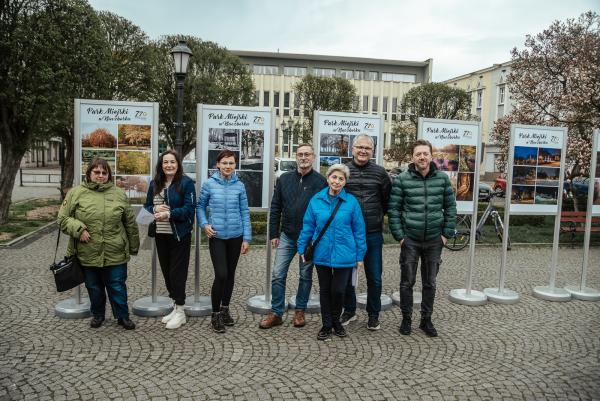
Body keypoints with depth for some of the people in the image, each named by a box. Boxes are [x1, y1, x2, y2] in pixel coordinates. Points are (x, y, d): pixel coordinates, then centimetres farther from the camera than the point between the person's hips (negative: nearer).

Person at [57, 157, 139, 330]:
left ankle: (123, 316, 25)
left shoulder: (118, 193, 3)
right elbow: (63, 219, 2)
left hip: (115, 254, 0)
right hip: (88, 254, 1)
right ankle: (97, 314, 37)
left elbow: (130, 223, 8)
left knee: (117, 287, 8)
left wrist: (134, 246, 11)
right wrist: (78, 229, -16)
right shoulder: (76, 193, 0)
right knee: (94, 287, 17)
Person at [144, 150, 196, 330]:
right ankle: (176, 306, 27)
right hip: (160, 234, 6)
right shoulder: (154, 184, 9)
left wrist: (168, 214, -24)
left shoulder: (186, 182, -9)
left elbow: (189, 208, -14)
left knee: (177, 272, -1)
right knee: (166, 271, 12)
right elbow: (146, 206, 12)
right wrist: (155, 209, -10)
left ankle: (180, 311, 10)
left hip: (179, 235, -6)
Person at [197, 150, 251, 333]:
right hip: (217, 236, -2)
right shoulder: (209, 184, -2)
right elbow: (200, 206, 9)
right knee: (221, 274, -10)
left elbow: (245, 213, 3)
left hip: (235, 236, 2)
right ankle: (215, 315, 9)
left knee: (230, 274, 11)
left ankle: (225, 309, 31)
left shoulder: (239, 186, 1)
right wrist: (204, 224, -7)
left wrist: (247, 238, 1)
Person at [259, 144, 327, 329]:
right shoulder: (284, 178, 5)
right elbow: (275, 208, 7)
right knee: (278, 274, 2)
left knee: (306, 276, 11)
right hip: (287, 236, 3)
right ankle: (276, 313, 15)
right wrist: (274, 234, 4)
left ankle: (300, 311, 26)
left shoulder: (320, 181, -5)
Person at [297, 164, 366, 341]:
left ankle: (336, 320, 33)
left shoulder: (351, 201, -6)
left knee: (338, 290, 4)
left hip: (344, 255, -2)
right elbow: (308, 226, 5)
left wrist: (360, 256, -1)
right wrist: (302, 248, 6)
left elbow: (359, 230, -2)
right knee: (325, 290, 13)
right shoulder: (316, 200, -1)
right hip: (322, 254, 2)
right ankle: (326, 325, 31)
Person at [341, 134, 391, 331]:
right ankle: (349, 310, 31)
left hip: (373, 234, 0)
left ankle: (373, 315, 25)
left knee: (374, 278, 8)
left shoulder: (380, 172, 1)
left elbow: (387, 200, 9)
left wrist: (377, 216, 8)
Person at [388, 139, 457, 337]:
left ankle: (426, 319, 28)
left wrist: (446, 233, 1)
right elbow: (393, 209, -4)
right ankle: (406, 318, 24)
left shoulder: (442, 178, 1)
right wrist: (399, 235, -8)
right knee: (407, 282, 8)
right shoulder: (402, 179, -6)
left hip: (434, 240, 2)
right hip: (410, 239, -2)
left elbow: (450, 207, 6)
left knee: (430, 283, 13)